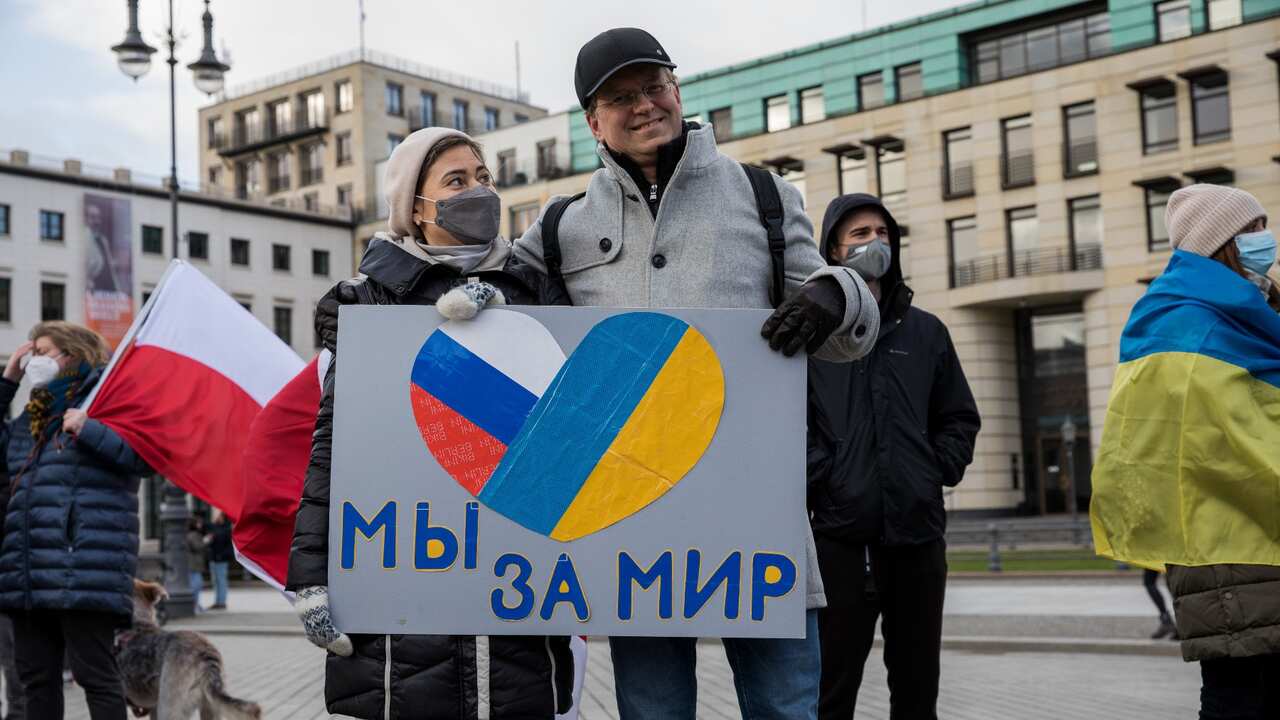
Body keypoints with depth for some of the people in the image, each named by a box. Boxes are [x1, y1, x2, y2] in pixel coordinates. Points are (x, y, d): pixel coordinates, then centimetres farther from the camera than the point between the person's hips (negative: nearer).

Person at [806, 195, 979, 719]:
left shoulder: (925, 331, 15)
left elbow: (960, 417, 19)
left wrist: (941, 470, 3)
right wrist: (818, 476, -14)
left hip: (918, 532, 4)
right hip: (840, 535, -4)